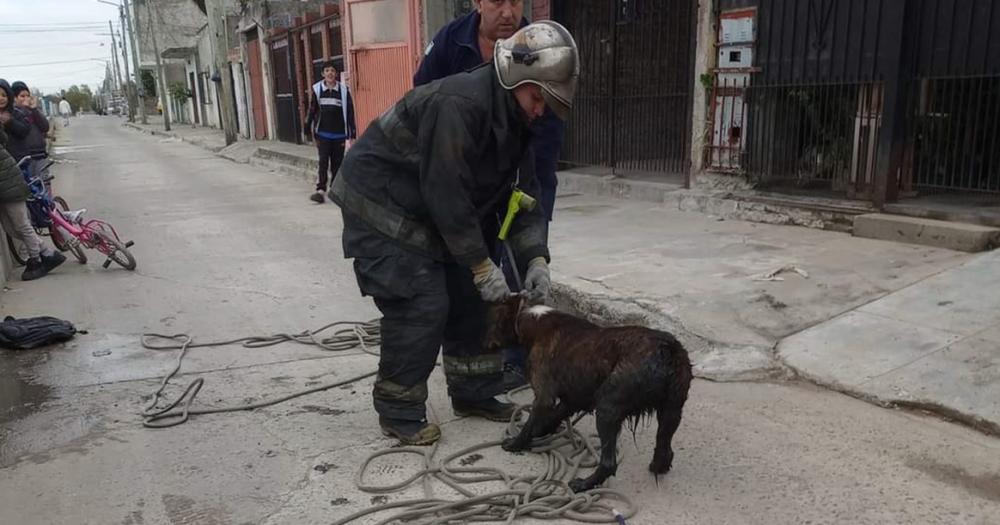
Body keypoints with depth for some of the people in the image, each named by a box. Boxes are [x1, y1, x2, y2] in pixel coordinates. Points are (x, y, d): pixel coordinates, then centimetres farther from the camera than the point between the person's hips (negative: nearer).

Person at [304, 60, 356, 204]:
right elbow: (312, 110, 8)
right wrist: (309, 129, 9)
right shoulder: (317, 89, 2)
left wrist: (352, 132, 0)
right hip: (323, 133, 0)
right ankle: (320, 190, -9)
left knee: (337, 162, 6)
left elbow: (349, 111, 2)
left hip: (339, 133, 0)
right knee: (323, 161, -6)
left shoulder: (343, 89, 0)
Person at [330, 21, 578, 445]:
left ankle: (472, 393, 23)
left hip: (431, 214, 9)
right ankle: (398, 412, 4)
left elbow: (522, 196, 1)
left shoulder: (514, 123, 0)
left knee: (469, 296, 8)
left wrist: (535, 259, -11)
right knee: (422, 306, -13)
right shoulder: (459, 104, -30)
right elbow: (446, 193, -30)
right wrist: (482, 264, -23)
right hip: (380, 204, -9)